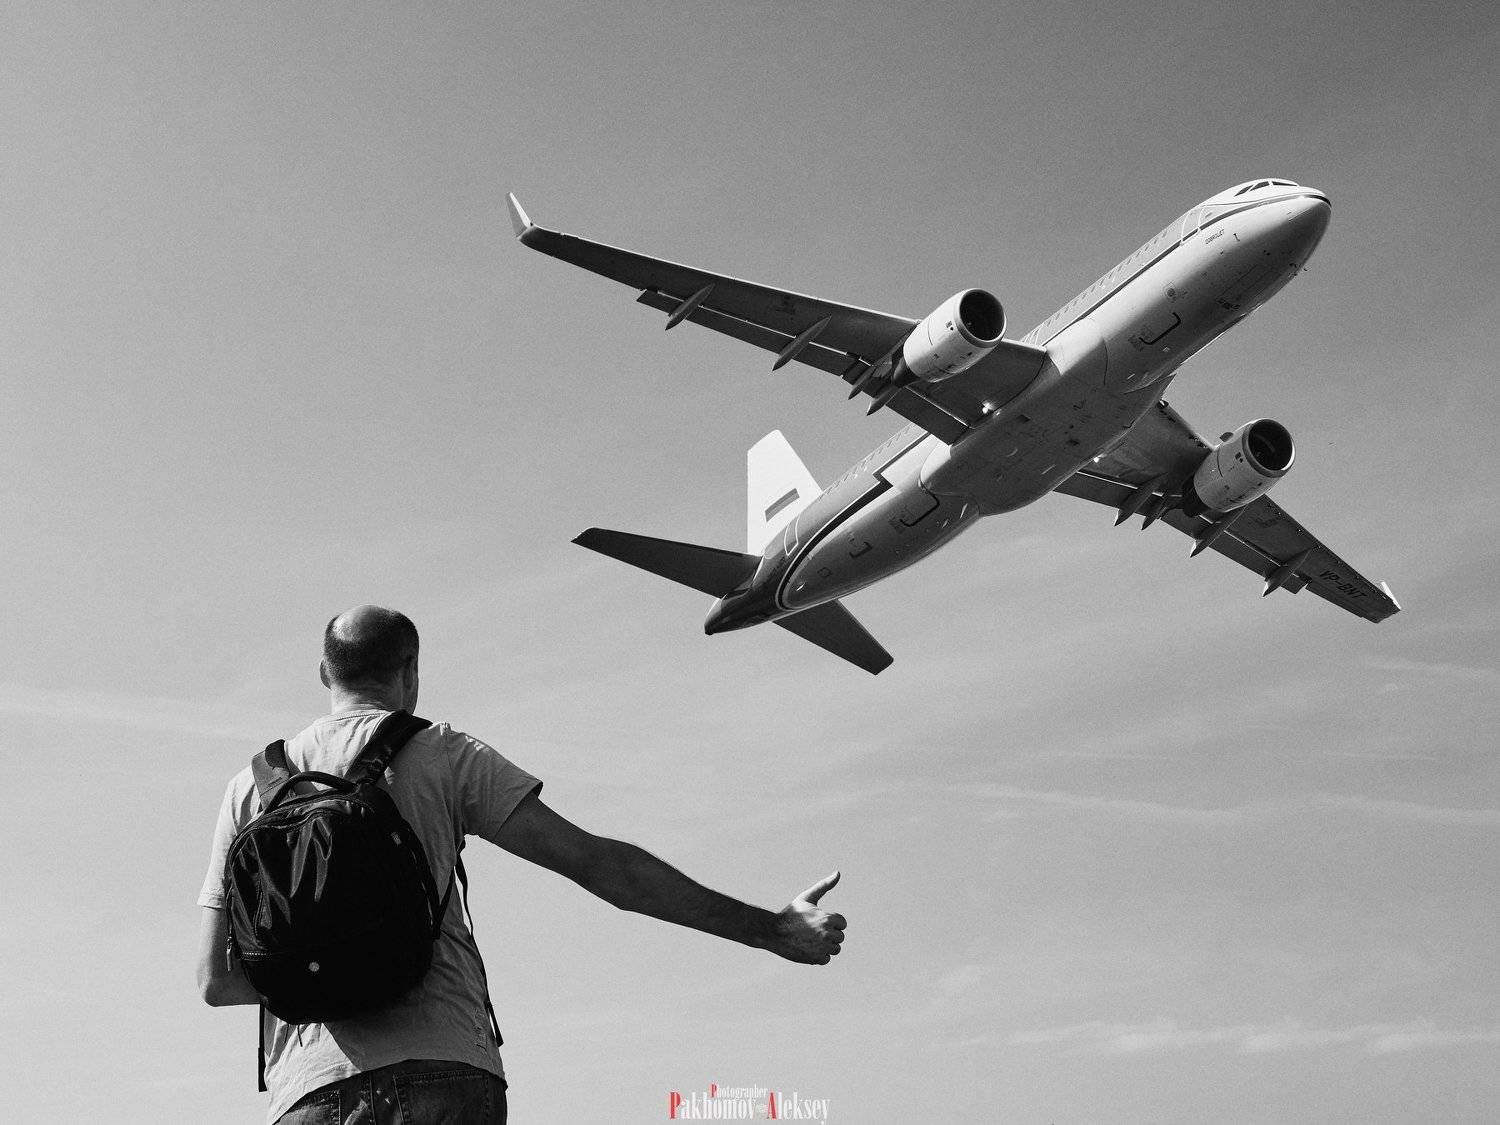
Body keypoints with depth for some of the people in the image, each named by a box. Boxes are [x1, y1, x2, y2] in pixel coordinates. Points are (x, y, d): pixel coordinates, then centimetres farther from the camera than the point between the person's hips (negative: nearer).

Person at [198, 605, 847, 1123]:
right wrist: (769, 929, 2)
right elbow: (596, 862, -1)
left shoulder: (251, 785, 16)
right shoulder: (445, 755, 6)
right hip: (443, 1069, -3)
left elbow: (215, 980, 12)